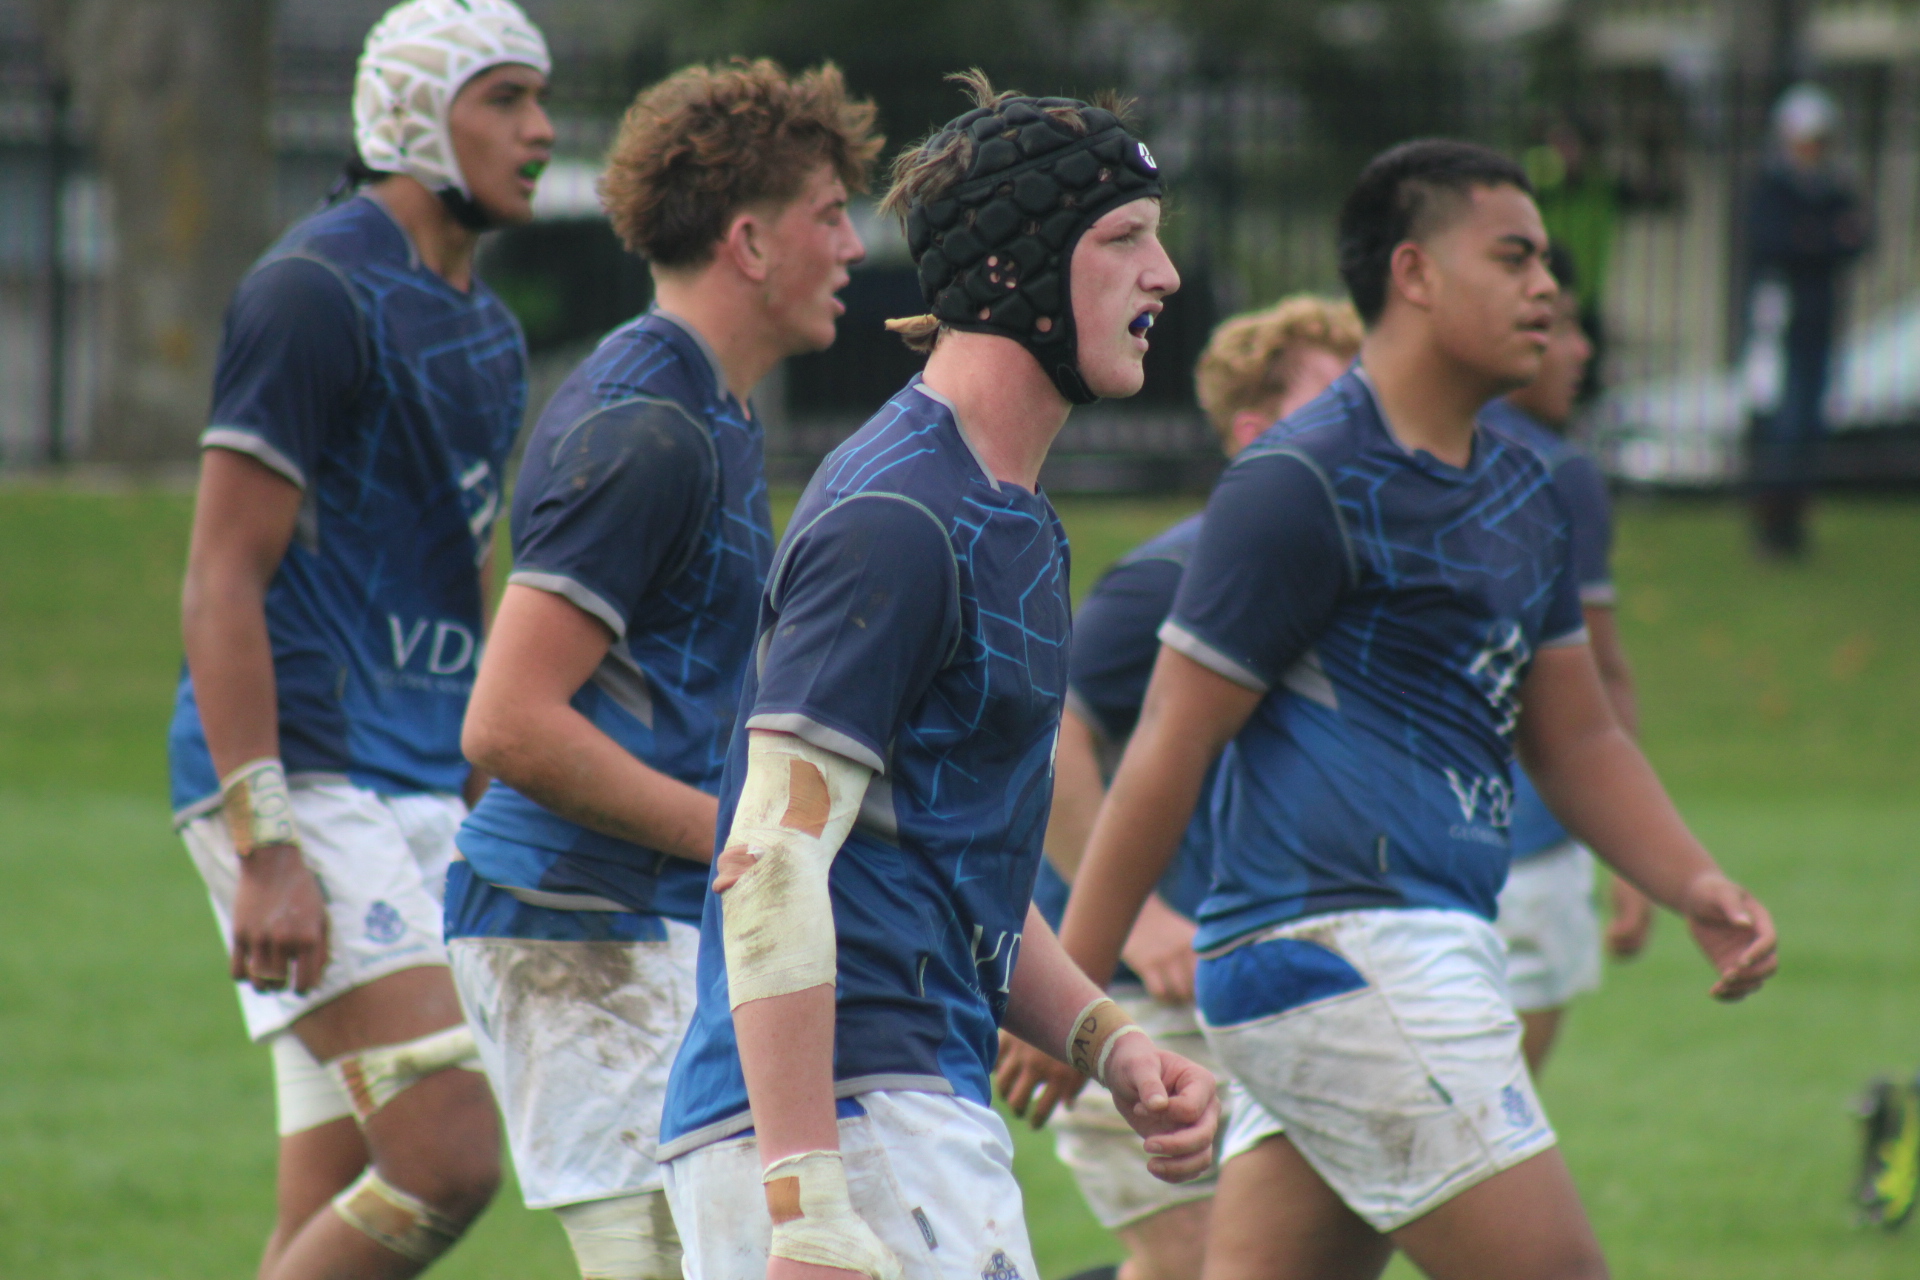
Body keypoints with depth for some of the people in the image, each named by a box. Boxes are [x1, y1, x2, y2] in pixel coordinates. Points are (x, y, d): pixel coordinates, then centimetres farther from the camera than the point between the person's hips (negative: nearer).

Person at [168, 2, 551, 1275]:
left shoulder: (489, 332, 17)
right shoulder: (316, 294, -10)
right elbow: (223, 579, -15)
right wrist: (264, 847, -21)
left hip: (421, 795, 9)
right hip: (308, 784, -9)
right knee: (448, 1159, -19)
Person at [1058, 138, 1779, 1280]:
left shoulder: (1519, 491, 18)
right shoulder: (1305, 484, -10)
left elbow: (1575, 736, 23)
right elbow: (1171, 744, -11)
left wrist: (1696, 888, 6)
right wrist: (1072, 993, -11)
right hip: (1342, 954, -9)